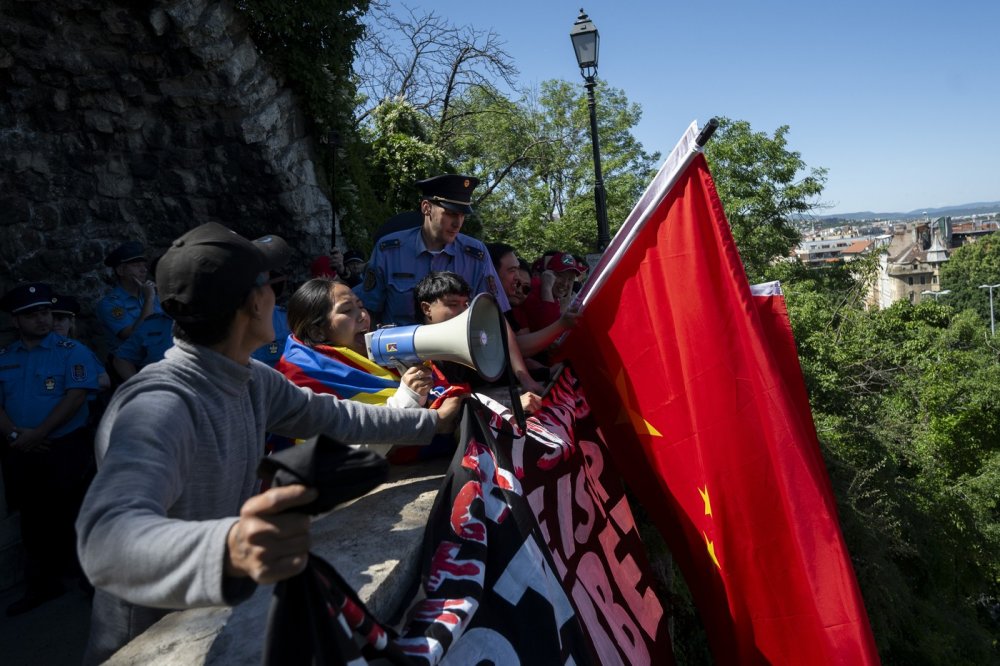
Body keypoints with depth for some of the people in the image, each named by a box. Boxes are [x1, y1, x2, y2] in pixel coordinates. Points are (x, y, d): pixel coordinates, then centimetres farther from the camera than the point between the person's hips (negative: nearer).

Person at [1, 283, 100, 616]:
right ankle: (40, 586, 29)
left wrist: (38, 434, -16)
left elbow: (76, 396, -13)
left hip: (65, 449, -4)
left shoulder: (72, 352, -4)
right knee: (33, 522, 15)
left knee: (68, 520, 2)